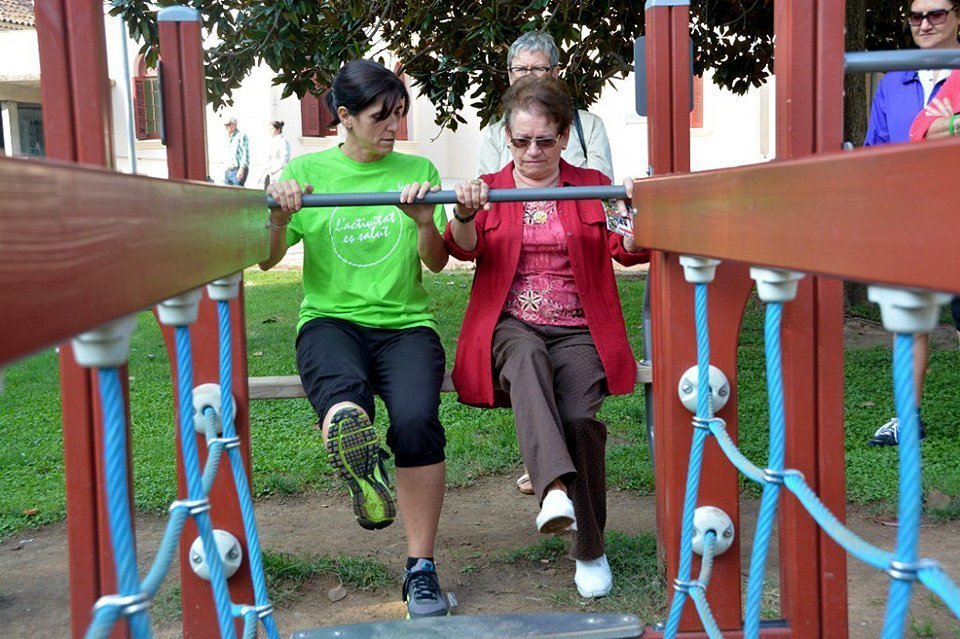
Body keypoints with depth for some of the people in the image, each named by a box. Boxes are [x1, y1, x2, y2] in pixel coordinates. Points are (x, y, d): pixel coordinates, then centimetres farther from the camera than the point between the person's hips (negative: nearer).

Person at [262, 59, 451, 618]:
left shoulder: (417, 170, 11)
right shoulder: (308, 170, 10)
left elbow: (437, 262, 7)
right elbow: (267, 259, 7)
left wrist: (425, 222, -14)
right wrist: (280, 218, -14)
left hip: (404, 322, 0)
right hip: (331, 319, 1)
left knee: (416, 418, -27)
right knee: (344, 395, -36)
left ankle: (421, 570, -17)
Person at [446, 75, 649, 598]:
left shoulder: (592, 186, 14)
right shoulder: (488, 189, 14)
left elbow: (629, 250, 1)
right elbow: (463, 248, -5)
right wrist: (465, 215, -28)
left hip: (578, 329, 0)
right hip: (511, 325, 0)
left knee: (580, 418, -26)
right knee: (527, 357, -37)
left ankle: (589, 548, -6)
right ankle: (555, 488, -53)